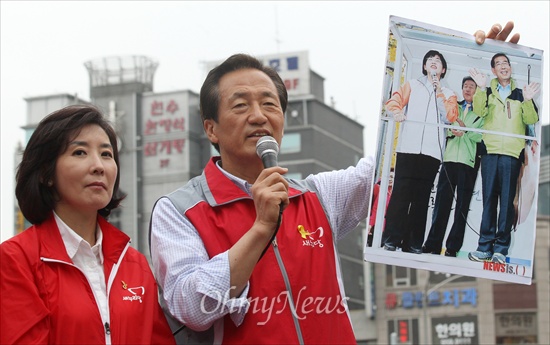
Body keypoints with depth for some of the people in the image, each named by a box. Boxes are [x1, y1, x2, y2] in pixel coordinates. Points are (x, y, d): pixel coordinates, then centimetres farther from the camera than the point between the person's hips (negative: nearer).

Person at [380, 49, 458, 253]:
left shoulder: (448, 94, 22)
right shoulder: (412, 85, 21)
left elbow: (450, 117, 4)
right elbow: (394, 100, 4)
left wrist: (439, 92, 1)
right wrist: (396, 112, -18)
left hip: (432, 152, 2)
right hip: (408, 148, -2)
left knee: (421, 198, -1)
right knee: (401, 193, -12)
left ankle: (413, 244, -1)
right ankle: (390, 240, -14)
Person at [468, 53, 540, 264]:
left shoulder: (520, 93, 15)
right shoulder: (487, 92, 15)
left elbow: (531, 120, 4)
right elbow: (480, 111, -4)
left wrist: (527, 101, -13)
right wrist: (481, 88, -17)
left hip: (512, 152, -1)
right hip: (490, 150, 1)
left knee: (507, 199, -4)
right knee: (489, 198, 0)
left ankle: (501, 248, -3)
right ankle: (485, 246, 1)